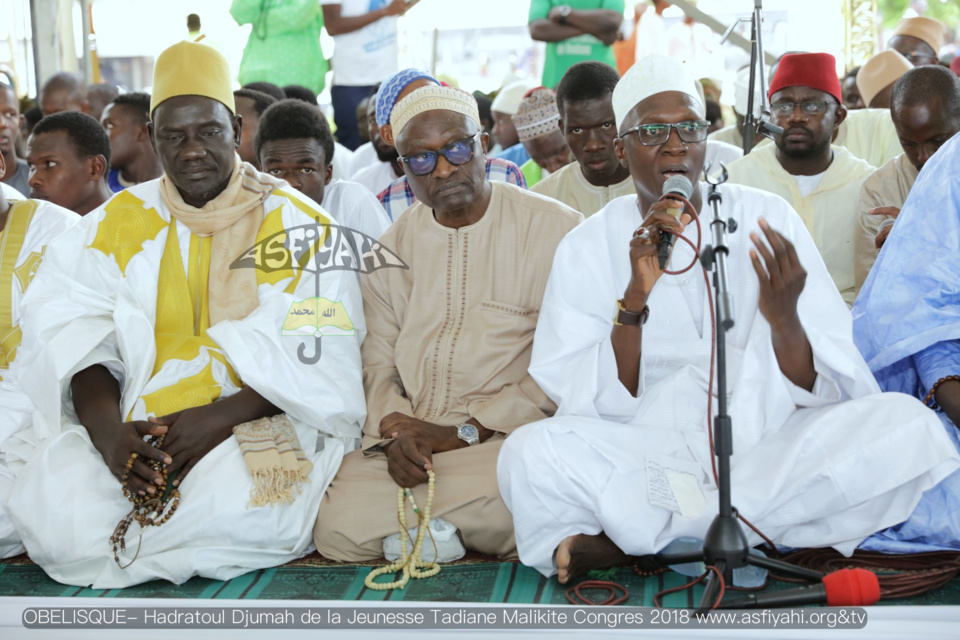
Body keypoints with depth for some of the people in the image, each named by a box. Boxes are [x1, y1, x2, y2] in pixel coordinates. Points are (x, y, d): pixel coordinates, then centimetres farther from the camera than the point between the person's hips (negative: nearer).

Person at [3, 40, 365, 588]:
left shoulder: (300, 227, 3)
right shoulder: (116, 225, 12)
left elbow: (325, 364, -4)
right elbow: (78, 341, 4)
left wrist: (223, 415, -19)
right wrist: (106, 429, -17)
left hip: (258, 423, -2)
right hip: (136, 432, 2)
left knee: (241, 515, -34)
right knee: (54, 519, -24)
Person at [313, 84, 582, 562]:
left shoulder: (556, 230, -2)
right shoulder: (392, 248, 15)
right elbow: (378, 360, 14)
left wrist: (464, 433, -12)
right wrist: (393, 430, -8)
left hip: (507, 436, -4)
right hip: (410, 438, 4)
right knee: (338, 528, -20)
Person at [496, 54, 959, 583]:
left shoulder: (766, 220, 4)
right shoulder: (586, 250, 3)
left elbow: (829, 393, 0)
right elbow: (595, 409, -6)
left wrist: (785, 321, -21)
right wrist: (634, 298, -20)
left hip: (772, 447, 3)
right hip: (649, 456, -2)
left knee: (908, 426, -26)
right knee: (528, 454, -30)